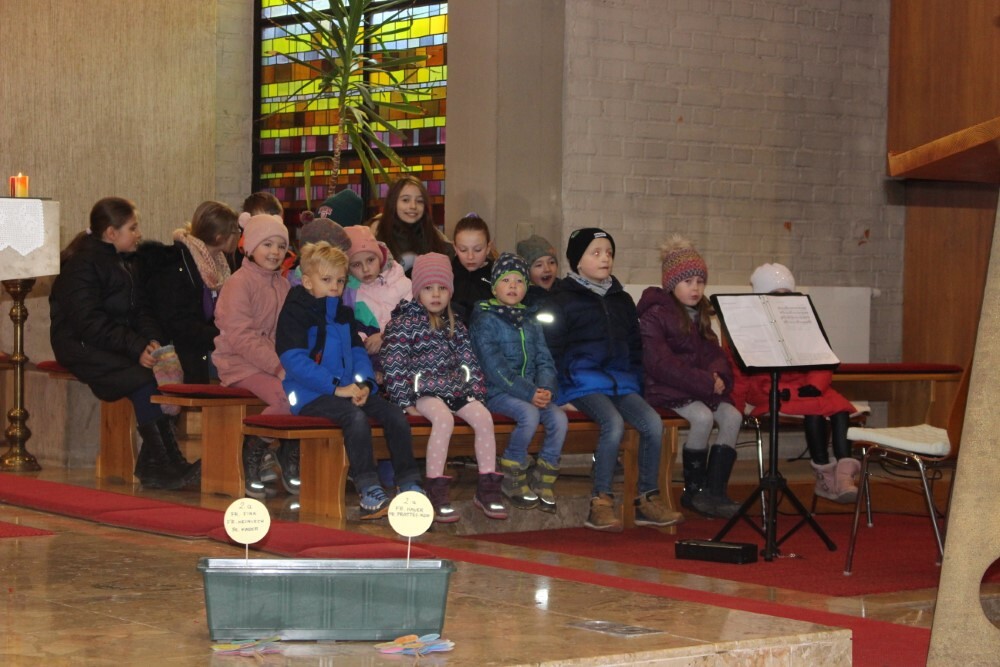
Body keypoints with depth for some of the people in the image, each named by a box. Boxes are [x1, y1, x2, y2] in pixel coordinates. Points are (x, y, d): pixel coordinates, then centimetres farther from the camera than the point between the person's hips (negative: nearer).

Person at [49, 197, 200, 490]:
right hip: (82, 349, -8)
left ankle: (152, 465, -19)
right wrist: (136, 348, -27)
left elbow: (139, 312, 15)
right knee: (145, 378, -31)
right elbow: (89, 323, -19)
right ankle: (159, 464, -26)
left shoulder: (121, 265, 19)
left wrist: (152, 340, -8)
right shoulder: (81, 265, -10)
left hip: (116, 348, 8)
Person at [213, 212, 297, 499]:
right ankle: (251, 456, -10)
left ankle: (290, 457, -3)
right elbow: (240, 337, -16)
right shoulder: (239, 283, -7)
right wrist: (278, 367, -22)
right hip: (240, 363, -7)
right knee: (287, 397, -31)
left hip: (276, 362, 7)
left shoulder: (282, 284, 17)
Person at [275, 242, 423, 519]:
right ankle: (369, 492, -32)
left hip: (349, 389, 7)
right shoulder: (295, 313, -5)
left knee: (396, 416, -12)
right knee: (356, 417, -33)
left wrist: (364, 383, -5)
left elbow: (358, 351, 18)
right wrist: (337, 388, -20)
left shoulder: (343, 314, 21)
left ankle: (410, 485, -7)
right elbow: (294, 361, -16)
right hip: (311, 395, -7)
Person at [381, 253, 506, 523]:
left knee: (483, 416, -20)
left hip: (455, 387, 6)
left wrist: (476, 391, 7)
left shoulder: (454, 326, 18)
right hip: (424, 389, -6)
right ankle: (436, 490, -33)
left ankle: (487, 486, -13)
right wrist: (405, 401, -14)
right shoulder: (404, 323, -1)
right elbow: (392, 364, -8)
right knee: (444, 417, -35)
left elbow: (470, 360, 19)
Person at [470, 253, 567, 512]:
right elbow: (495, 366, -14)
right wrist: (529, 393, -21)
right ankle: (513, 481, -15)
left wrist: (545, 388, -12)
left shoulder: (530, 322, 17)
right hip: (497, 393, -6)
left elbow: (544, 359, 10)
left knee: (559, 418, -20)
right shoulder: (485, 320, -4)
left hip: (532, 391, 6)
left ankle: (543, 481, -6)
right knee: (529, 414, -32)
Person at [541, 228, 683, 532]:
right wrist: (573, 374, -11)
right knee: (614, 422, -32)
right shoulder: (562, 300, 4)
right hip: (584, 384, -5)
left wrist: (634, 377, 13)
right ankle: (601, 503, -26)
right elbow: (553, 351, 1)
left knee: (653, 422, -20)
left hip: (622, 382, 5)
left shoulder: (622, 300, 21)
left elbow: (635, 346, 27)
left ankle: (648, 500, -11)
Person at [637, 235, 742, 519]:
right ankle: (694, 490, -15)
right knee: (702, 416, -31)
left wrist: (717, 374, -10)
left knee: (732, 416, -18)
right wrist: (704, 382, -20)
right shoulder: (654, 315, -7)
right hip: (665, 389, -7)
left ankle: (714, 490, -18)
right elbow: (659, 363, -17)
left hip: (702, 387, 7)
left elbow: (714, 352, 16)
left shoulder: (700, 315, 19)